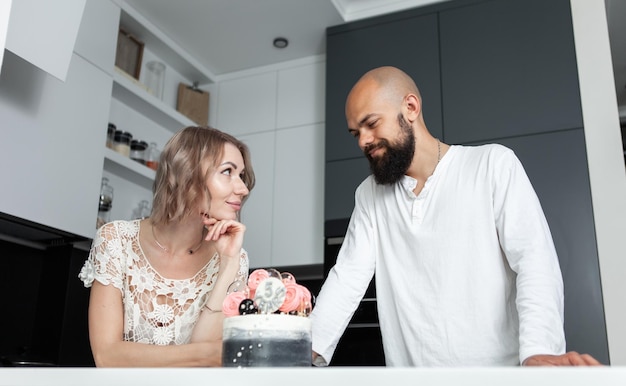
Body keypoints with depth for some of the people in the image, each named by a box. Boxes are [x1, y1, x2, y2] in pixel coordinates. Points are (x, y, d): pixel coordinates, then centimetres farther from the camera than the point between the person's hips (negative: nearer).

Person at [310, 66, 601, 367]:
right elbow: (348, 276, 3)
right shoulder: (369, 195, 11)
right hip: (408, 366, 4)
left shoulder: (493, 164, -1)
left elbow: (535, 261, -10)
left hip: (496, 365, -3)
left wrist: (539, 351, -25)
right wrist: (311, 349, -12)